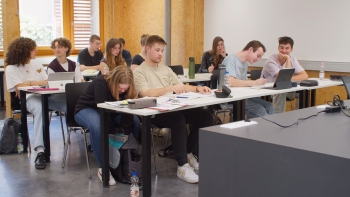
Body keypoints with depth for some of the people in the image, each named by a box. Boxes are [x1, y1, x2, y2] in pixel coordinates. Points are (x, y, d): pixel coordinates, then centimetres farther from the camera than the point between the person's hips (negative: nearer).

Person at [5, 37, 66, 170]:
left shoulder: (37, 65, 24)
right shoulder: (11, 69, 7)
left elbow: (48, 82, 14)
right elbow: (20, 89, -4)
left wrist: (29, 82, 2)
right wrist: (39, 83, 7)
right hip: (29, 98, -5)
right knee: (39, 109, -41)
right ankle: (40, 152, -50)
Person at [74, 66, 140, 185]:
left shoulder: (126, 87, -16)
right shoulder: (100, 83, -32)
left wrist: (127, 134, -27)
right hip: (86, 109, -5)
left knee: (135, 121, -20)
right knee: (97, 126, -41)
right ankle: (102, 168, -29)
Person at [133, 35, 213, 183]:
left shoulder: (166, 69, 22)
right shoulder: (139, 72, 0)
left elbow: (181, 86, 19)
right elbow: (145, 93, -17)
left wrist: (197, 88, -1)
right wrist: (169, 88, -29)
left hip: (173, 107, 7)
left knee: (205, 117, -11)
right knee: (179, 119, -37)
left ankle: (188, 153, 7)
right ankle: (182, 166, -27)